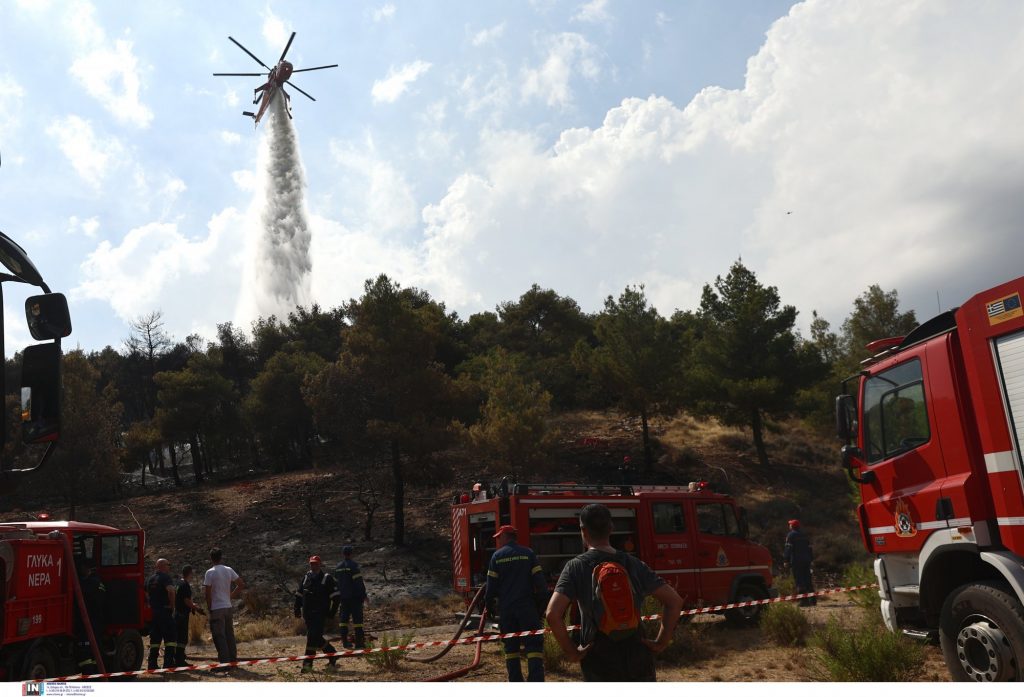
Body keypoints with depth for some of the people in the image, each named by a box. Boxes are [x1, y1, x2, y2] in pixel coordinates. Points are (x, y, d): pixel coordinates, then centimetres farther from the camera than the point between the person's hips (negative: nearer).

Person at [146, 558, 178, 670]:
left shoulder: (150, 579, 16)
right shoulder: (165, 577, -10)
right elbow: (171, 590, -26)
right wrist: (172, 605, -14)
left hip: (153, 611, 8)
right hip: (165, 611, -8)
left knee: (154, 639, 13)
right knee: (170, 639, -4)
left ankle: (152, 664, 14)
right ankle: (168, 664, -9)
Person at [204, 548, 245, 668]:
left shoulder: (210, 572, -11)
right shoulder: (229, 570, 5)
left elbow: (207, 592, -13)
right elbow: (242, 585, 7)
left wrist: (209, 607, -3)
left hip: (216, 608, -6)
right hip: (228, 607, 6)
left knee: (219, 636, -2)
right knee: (230, 634, 14)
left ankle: (224, 661, -5)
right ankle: (233, 659, 17)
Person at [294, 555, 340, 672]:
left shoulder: (327, 578, -1)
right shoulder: (306, 578, 14)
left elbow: (335, 596, -1)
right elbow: (299, 595, 19)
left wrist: (332, 611, -6)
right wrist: (297, 609, 10)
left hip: (320, 614, -6)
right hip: (308, 614, 6)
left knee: (313, 637, -13)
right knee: (316, 637, 10)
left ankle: (308, 663, -8)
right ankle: (332, 654, 27)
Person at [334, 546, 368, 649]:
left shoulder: (338, 567, 12)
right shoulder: (353, 565, -11)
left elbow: (336, 582, 16)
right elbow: (359, 582, -15)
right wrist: (364, 594, -10)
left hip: (343, 597, 6)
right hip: (354, 596, -6)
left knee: (344, 618, 11)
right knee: (357, 618, -4)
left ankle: (345, 641, 11)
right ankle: (359, 642, -7)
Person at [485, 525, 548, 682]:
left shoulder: (497, 556, 1)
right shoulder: (528, 553, 0)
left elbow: (491, 585, 1)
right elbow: (539, 581, -3)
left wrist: (488, 604, 14)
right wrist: (541, 601, 6)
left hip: (506, 608, 1)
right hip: (527, 607, -1)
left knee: (511, 646, 12)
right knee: (534, 645, -2)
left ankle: (515, 680, 12)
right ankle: (536, 679, -15)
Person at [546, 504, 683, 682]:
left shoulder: (576, 567, -8)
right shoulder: (634, 564, 1)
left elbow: (553, 614, -20)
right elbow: (675, 601, -2)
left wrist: (570, 651, -9)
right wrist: (661, 642, 3)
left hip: (600, 663, -2)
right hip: (638, 659, 3)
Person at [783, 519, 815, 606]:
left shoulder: (791, 535, -5)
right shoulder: (804, 535, 17)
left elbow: (788, 549, -12)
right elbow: (809, 548, 19)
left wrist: (786, 560, -11)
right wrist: (810, 559, 22)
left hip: (796, 561, -7)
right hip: (806, 560, 7)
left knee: (800, 582, -6)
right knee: (808, 580, 11)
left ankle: (804, 601, -10)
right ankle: (813, 600, 11)